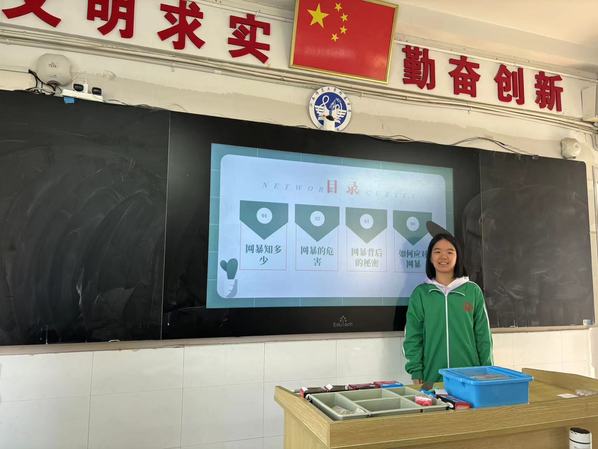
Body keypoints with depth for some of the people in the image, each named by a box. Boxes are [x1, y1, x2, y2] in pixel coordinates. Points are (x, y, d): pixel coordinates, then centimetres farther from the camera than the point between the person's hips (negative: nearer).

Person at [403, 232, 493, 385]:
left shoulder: (473, 291, 0)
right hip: (432, 377, 0)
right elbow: (413, 337, 1)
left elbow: (483, 335, 4)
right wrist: (416, 372, -4)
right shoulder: (420, 293, 0)